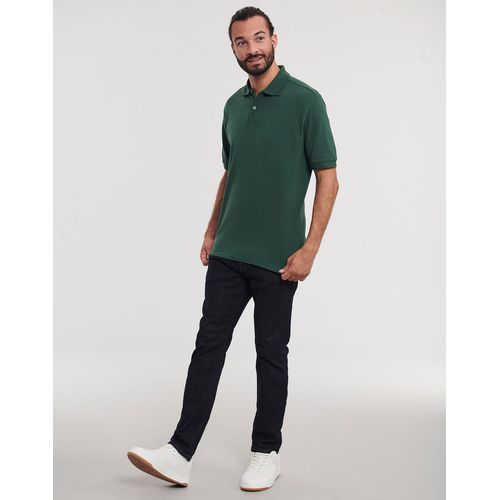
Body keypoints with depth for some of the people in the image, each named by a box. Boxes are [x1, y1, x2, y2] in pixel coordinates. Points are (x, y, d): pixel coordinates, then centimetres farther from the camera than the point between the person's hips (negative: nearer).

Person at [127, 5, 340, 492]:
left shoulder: (305, 100, -10)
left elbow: (328, 178, -11)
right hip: (228, 252, 6)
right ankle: (180, 453, 7)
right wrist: (211, 231, 16)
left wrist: (309, 247, -17)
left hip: (276, 258, -6)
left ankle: (266, 452, 21)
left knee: (271, 355, 5)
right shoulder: (233, 105, 10)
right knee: (208, 346, 4)